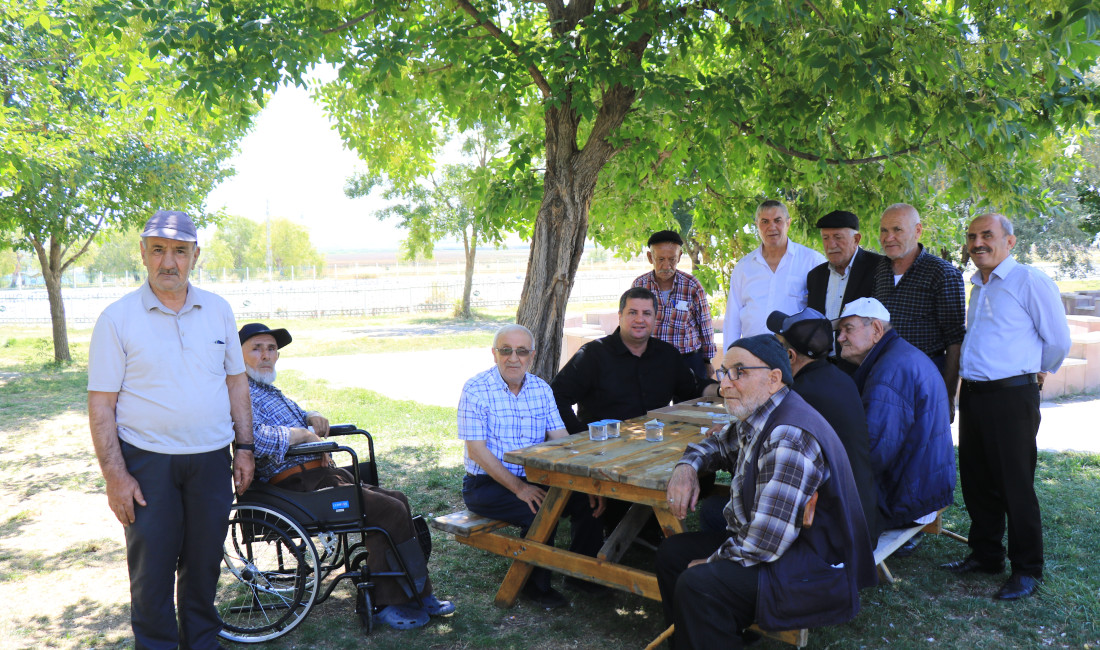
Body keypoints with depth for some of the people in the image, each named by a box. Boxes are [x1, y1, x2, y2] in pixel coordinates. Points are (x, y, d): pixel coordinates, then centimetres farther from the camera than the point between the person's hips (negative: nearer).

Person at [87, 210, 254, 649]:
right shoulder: (117, 318, -5)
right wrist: (115, 476, -11)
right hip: (147, 463, -3)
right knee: (152, 567, 5)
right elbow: (101, 403, -6)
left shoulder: (218, 310, 5)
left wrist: (245, 447, 6)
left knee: (204, 562, 14)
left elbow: (236, 380, 12)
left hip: (211, 459, 3)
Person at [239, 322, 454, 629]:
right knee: (391, 511, -17)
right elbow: (255, 438, -29)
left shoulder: (267, 389, 22)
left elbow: (296, 417, 36)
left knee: (397, 501, 2)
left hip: (321, 473, 11)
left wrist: (312, 417, 11)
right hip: (299, 484, -11)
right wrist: (304, 434, -15)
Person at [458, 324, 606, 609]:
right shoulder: (476, 390, -11)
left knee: (589, 501, -13)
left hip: (535, 479, 6)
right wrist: (520, 488, -24)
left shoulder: (541, 389, 6)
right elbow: (476, 450, -16)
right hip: (486, 484, -5)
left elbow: (561, 441, 1)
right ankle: (535, 584, -5)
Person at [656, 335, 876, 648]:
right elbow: (720, 443, 26)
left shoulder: (789, 438, -28)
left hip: (816, 570, -10)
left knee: (696, 585, -29)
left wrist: (712, 562, -12)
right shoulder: (756, 418, 3)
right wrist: (687, 465, 4)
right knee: (672, 553, 8)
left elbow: (765, 544, -30)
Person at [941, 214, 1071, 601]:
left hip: (1011, 396, -8)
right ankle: (985, 555, 28)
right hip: (973, 395, 8)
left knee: (1015, 486, -1)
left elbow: (1058, 340, -4)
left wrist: (1035, 372, 10)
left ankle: (1027, 570, 12)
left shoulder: (1029, 281, -8)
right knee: (976, 481, 14)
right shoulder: (978, 287, 16)